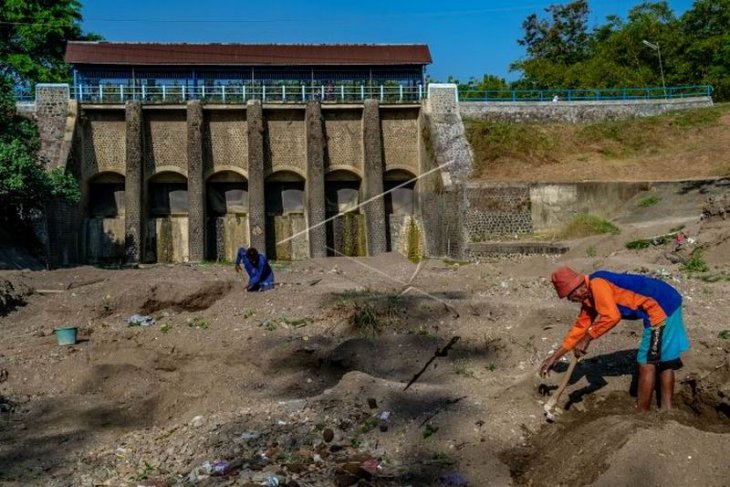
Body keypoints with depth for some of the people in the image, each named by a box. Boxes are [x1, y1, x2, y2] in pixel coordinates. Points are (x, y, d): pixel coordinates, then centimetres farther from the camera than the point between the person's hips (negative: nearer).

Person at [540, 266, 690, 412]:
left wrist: (586, 340, -16)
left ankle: (642, 414, 8)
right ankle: (666, 410, 27)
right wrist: (555, 357, 15)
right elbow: (580, 326, 16)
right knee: (664, 360, 17)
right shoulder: (589, 296, 11)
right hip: (667, 304, 10)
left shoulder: (597, 284, -19)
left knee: (647, 362, -2)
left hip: (662, 306, -10)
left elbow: (611, 317, -29)